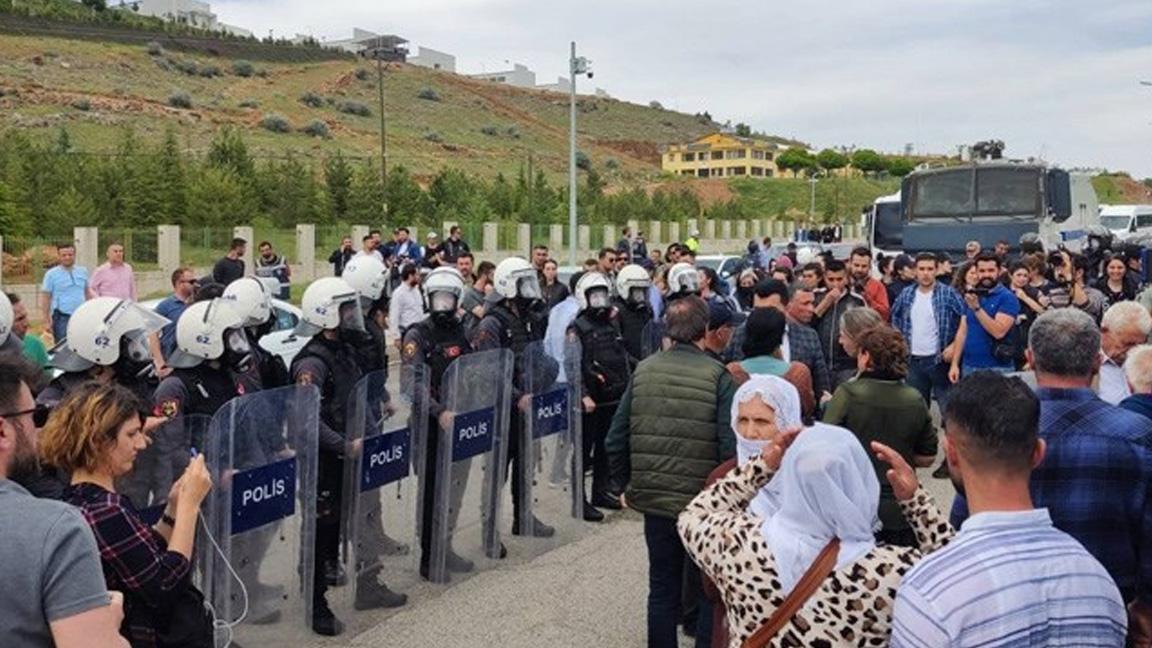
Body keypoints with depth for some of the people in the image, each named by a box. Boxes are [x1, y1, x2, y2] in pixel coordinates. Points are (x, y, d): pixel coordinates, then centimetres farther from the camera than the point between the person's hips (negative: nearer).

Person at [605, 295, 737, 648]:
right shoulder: (717, 376, -12)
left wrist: (626, 484, 13)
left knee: (663, 586, 15)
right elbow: (730, 446, -17)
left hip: (654, 498, 3)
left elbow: (615, 440, -1)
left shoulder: (643, 371, -1)